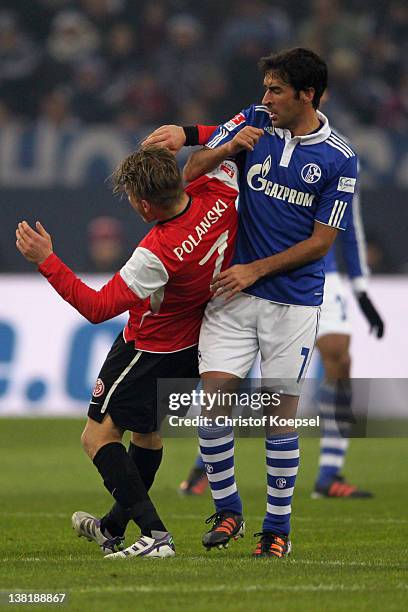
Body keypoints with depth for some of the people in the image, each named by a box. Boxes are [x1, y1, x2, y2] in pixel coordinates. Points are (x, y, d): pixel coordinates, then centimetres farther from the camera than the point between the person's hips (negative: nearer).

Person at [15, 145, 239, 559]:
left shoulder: (158, 252, -35)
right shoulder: (219, 194, -18)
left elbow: (97, 307, -27)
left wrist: (46, 260, -27)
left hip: (150, 347, -9)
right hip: (195, 343, 9)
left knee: (98, 436, -3)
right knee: (147, 430, 24)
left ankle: (153, 533, -14)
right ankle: (114, 529, 40)